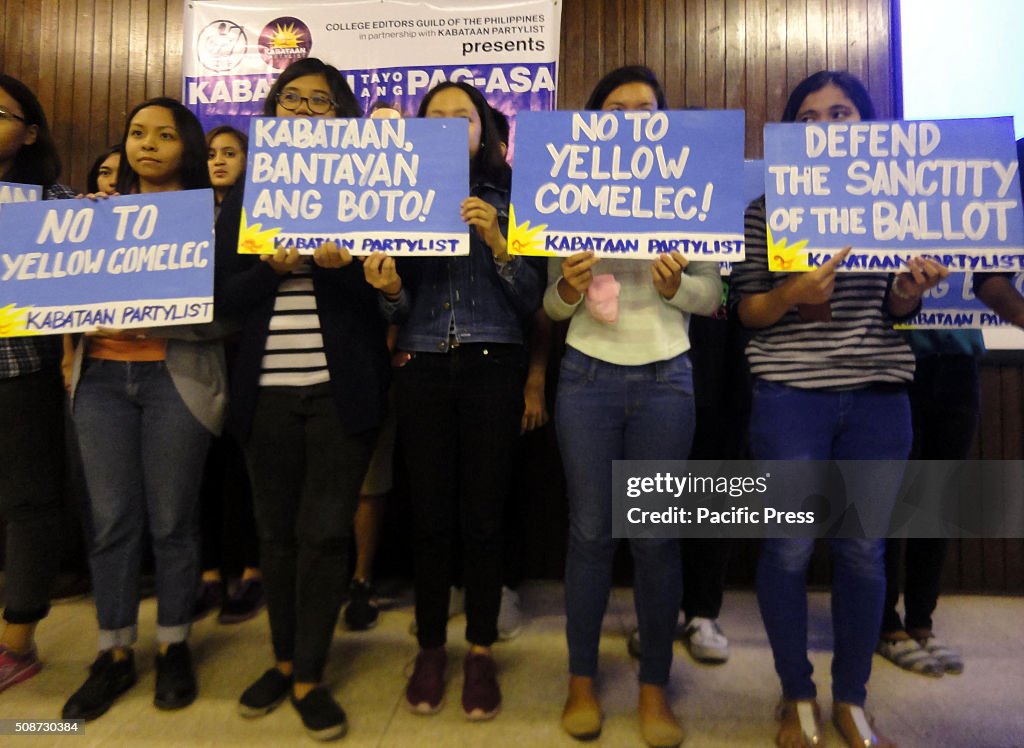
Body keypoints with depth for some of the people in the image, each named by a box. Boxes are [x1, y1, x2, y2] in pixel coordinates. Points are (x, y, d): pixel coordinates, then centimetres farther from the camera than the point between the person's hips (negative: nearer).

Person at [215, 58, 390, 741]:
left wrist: (339, 265, -20)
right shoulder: (245, 197, 12)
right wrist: (275, 267, -14)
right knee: (277, 532, 10)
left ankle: (309, 676, 16)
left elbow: (384, 288, -1)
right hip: (268, 389, 3)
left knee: (325, 532, -1)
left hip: (342, 388, -2)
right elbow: (228, 296, 5)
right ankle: (285, 660, 29)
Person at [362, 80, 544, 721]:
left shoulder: (506, 199, 7)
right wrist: (389, 289, -12)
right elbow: (400, 306, 10)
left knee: (483, 514, 0)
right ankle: (431, 648, 22)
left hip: (493, 366, -1)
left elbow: (533, 300, 1)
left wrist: (496, 241, -13)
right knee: (431, 513, 2)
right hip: (423, 366, 1)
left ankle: (481, 652, 19)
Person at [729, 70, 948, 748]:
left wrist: (909, 294, -8)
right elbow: (746, 309, 0)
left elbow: (895, 309, 14)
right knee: (790, 550, 3)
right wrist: (792, 295, -19)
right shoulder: (768, 206, 3)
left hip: (879, 397, 3)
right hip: (790, 395, -2)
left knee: (864, 551, 10)